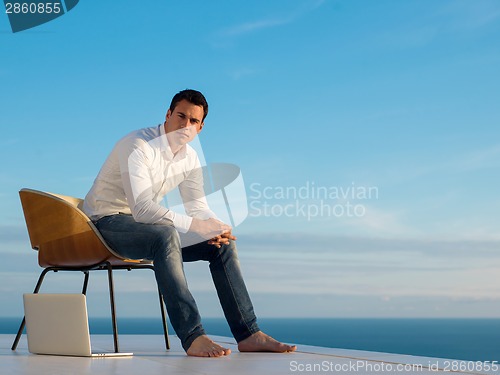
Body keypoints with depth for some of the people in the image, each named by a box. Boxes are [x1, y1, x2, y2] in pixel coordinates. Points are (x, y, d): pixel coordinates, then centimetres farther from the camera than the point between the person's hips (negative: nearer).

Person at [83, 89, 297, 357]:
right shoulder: (137, 146, -23)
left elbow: (198, 206, 5)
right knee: (166, 235, -39)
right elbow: (142, 209, -32)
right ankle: (193, 337, -40)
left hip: (145, 224, 8)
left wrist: (216, 226, -18)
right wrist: (194, 225, -34)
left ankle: (248, 334, -5)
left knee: (222, 242, -4)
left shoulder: (189, 158, 3)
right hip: (105, 222, -8)